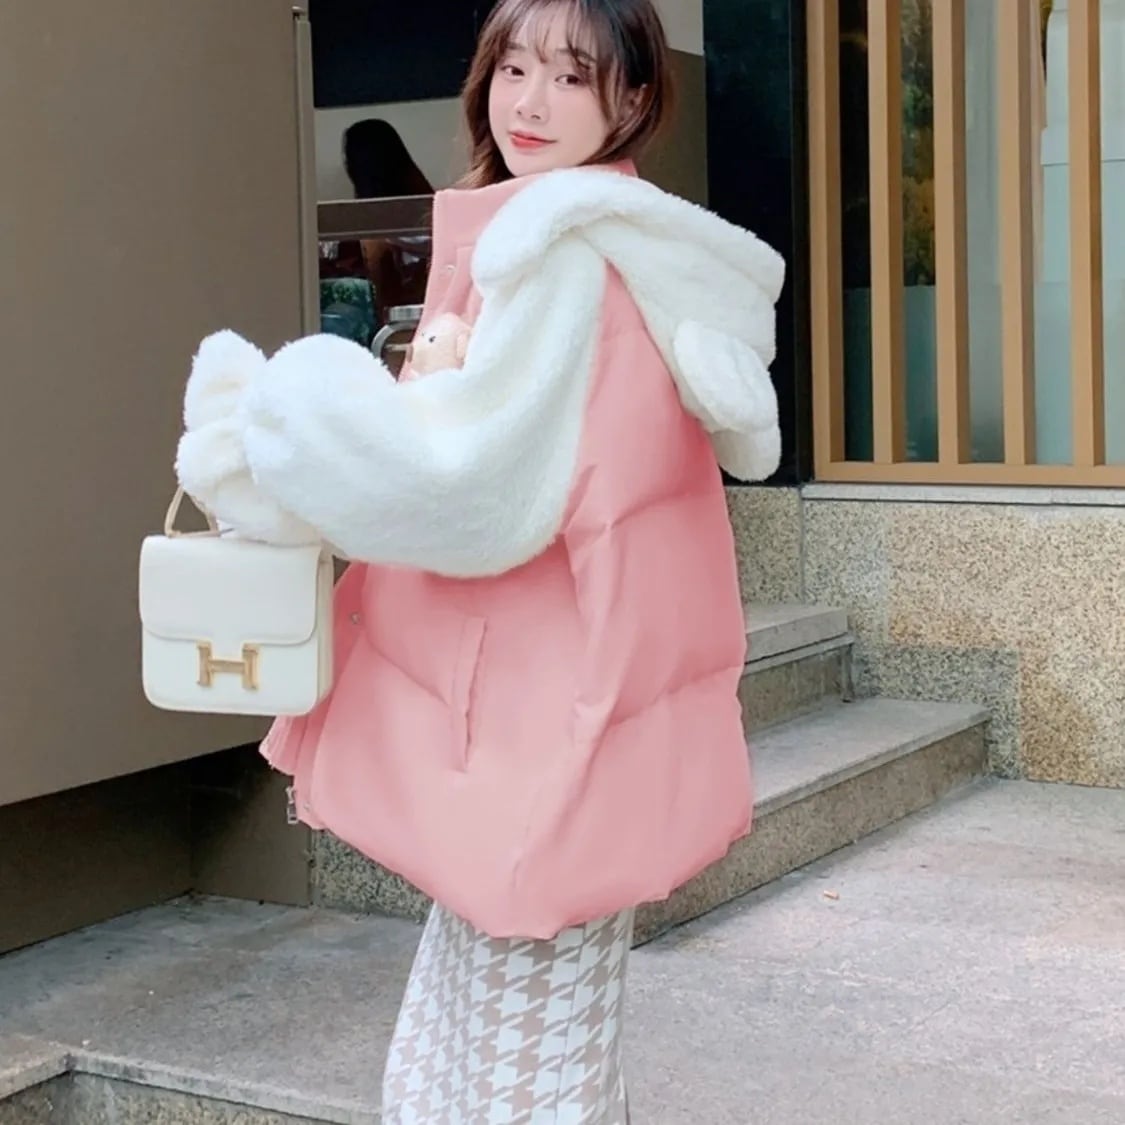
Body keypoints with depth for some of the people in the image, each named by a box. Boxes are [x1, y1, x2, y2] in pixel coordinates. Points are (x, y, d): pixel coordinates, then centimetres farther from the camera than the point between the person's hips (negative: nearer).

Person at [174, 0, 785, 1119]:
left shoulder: (559, 242, -14)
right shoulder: (643, 248, 16)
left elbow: (480, 480, -22)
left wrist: (268, 408, -11)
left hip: (548, 714, -10)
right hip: (564, 698, 10)